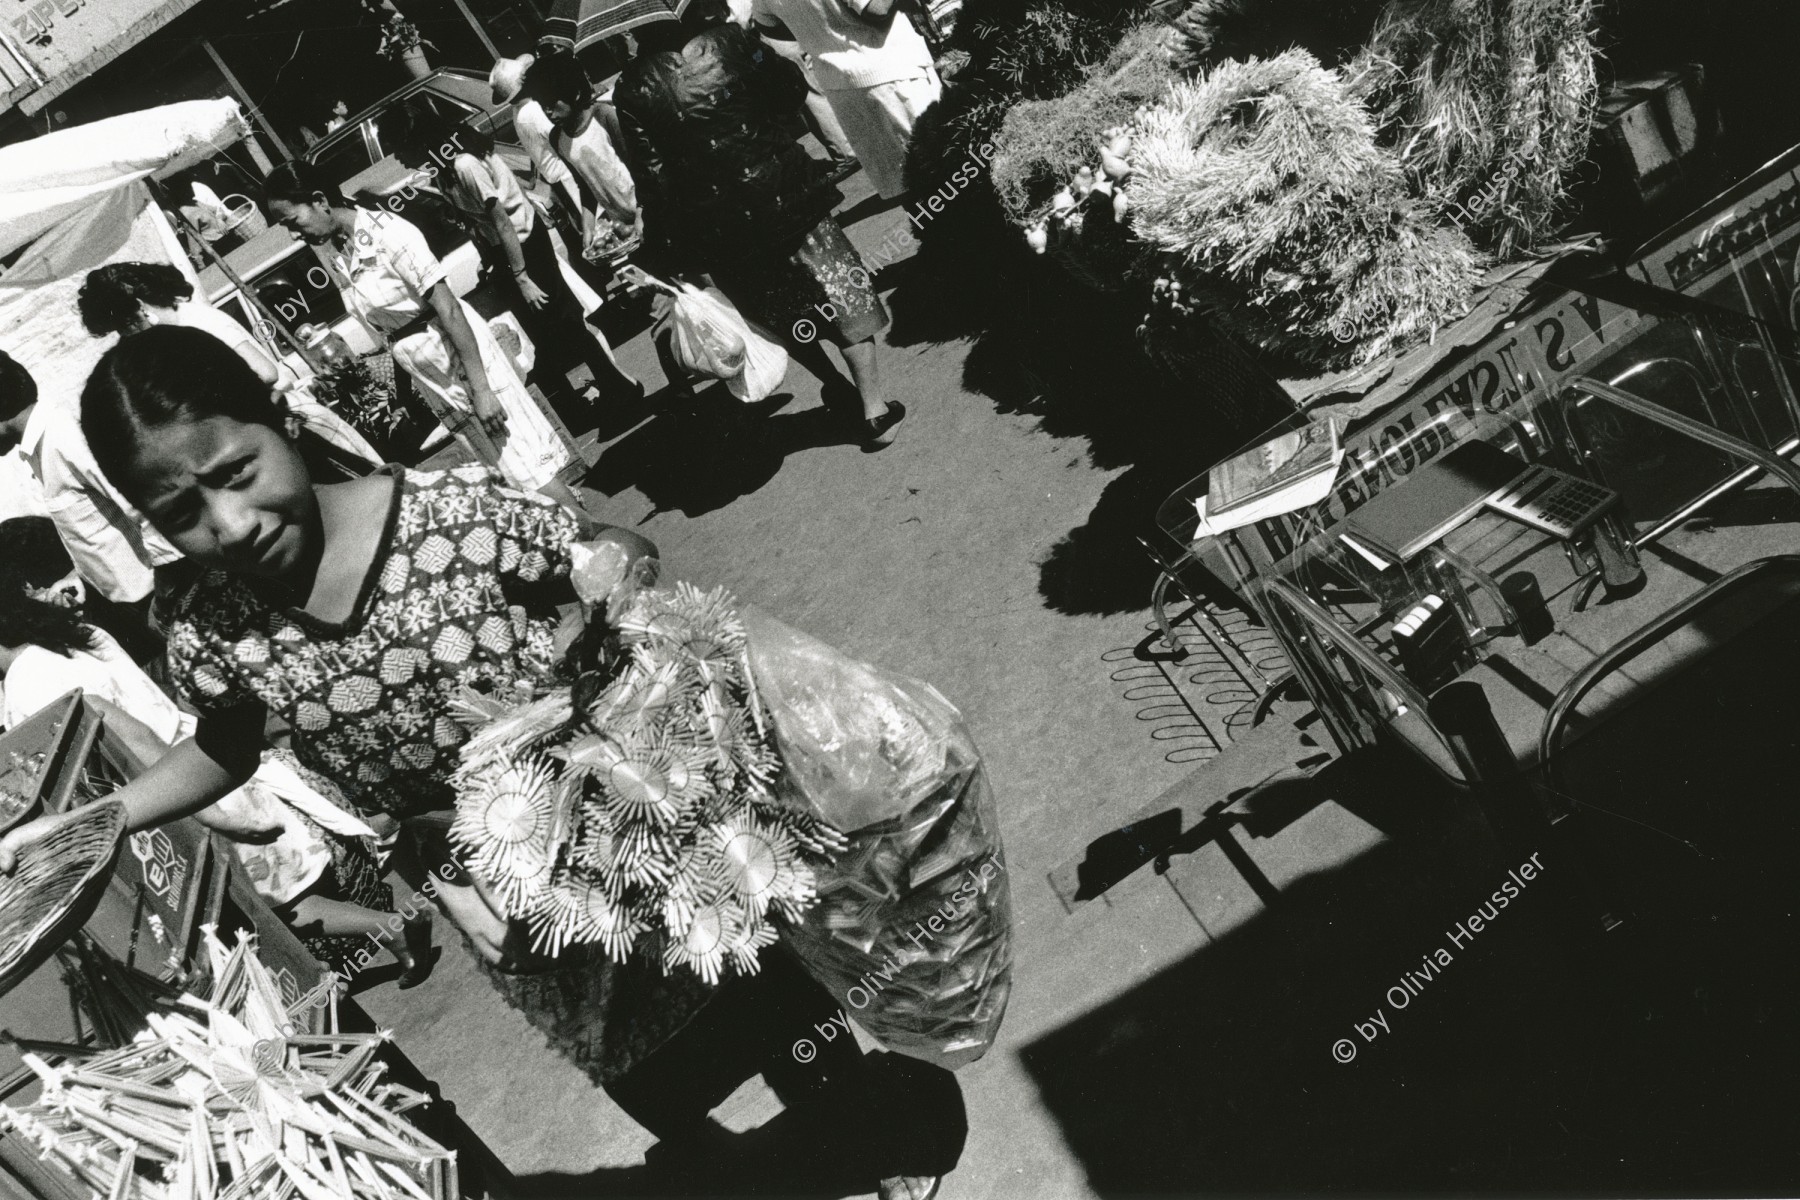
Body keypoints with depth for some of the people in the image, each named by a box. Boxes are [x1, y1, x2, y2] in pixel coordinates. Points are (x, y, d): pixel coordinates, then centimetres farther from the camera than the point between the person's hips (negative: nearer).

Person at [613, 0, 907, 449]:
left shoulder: (631, 90, -7)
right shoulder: (724, 38, -8)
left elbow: (653, 177, -7)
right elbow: (789, 93, 0)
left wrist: (674, 247, 0)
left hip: (718, 224, 1)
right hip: (783, 191, -1)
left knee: (783, 311, 20)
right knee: (839, 292, 10)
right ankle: (875, 410, 11)